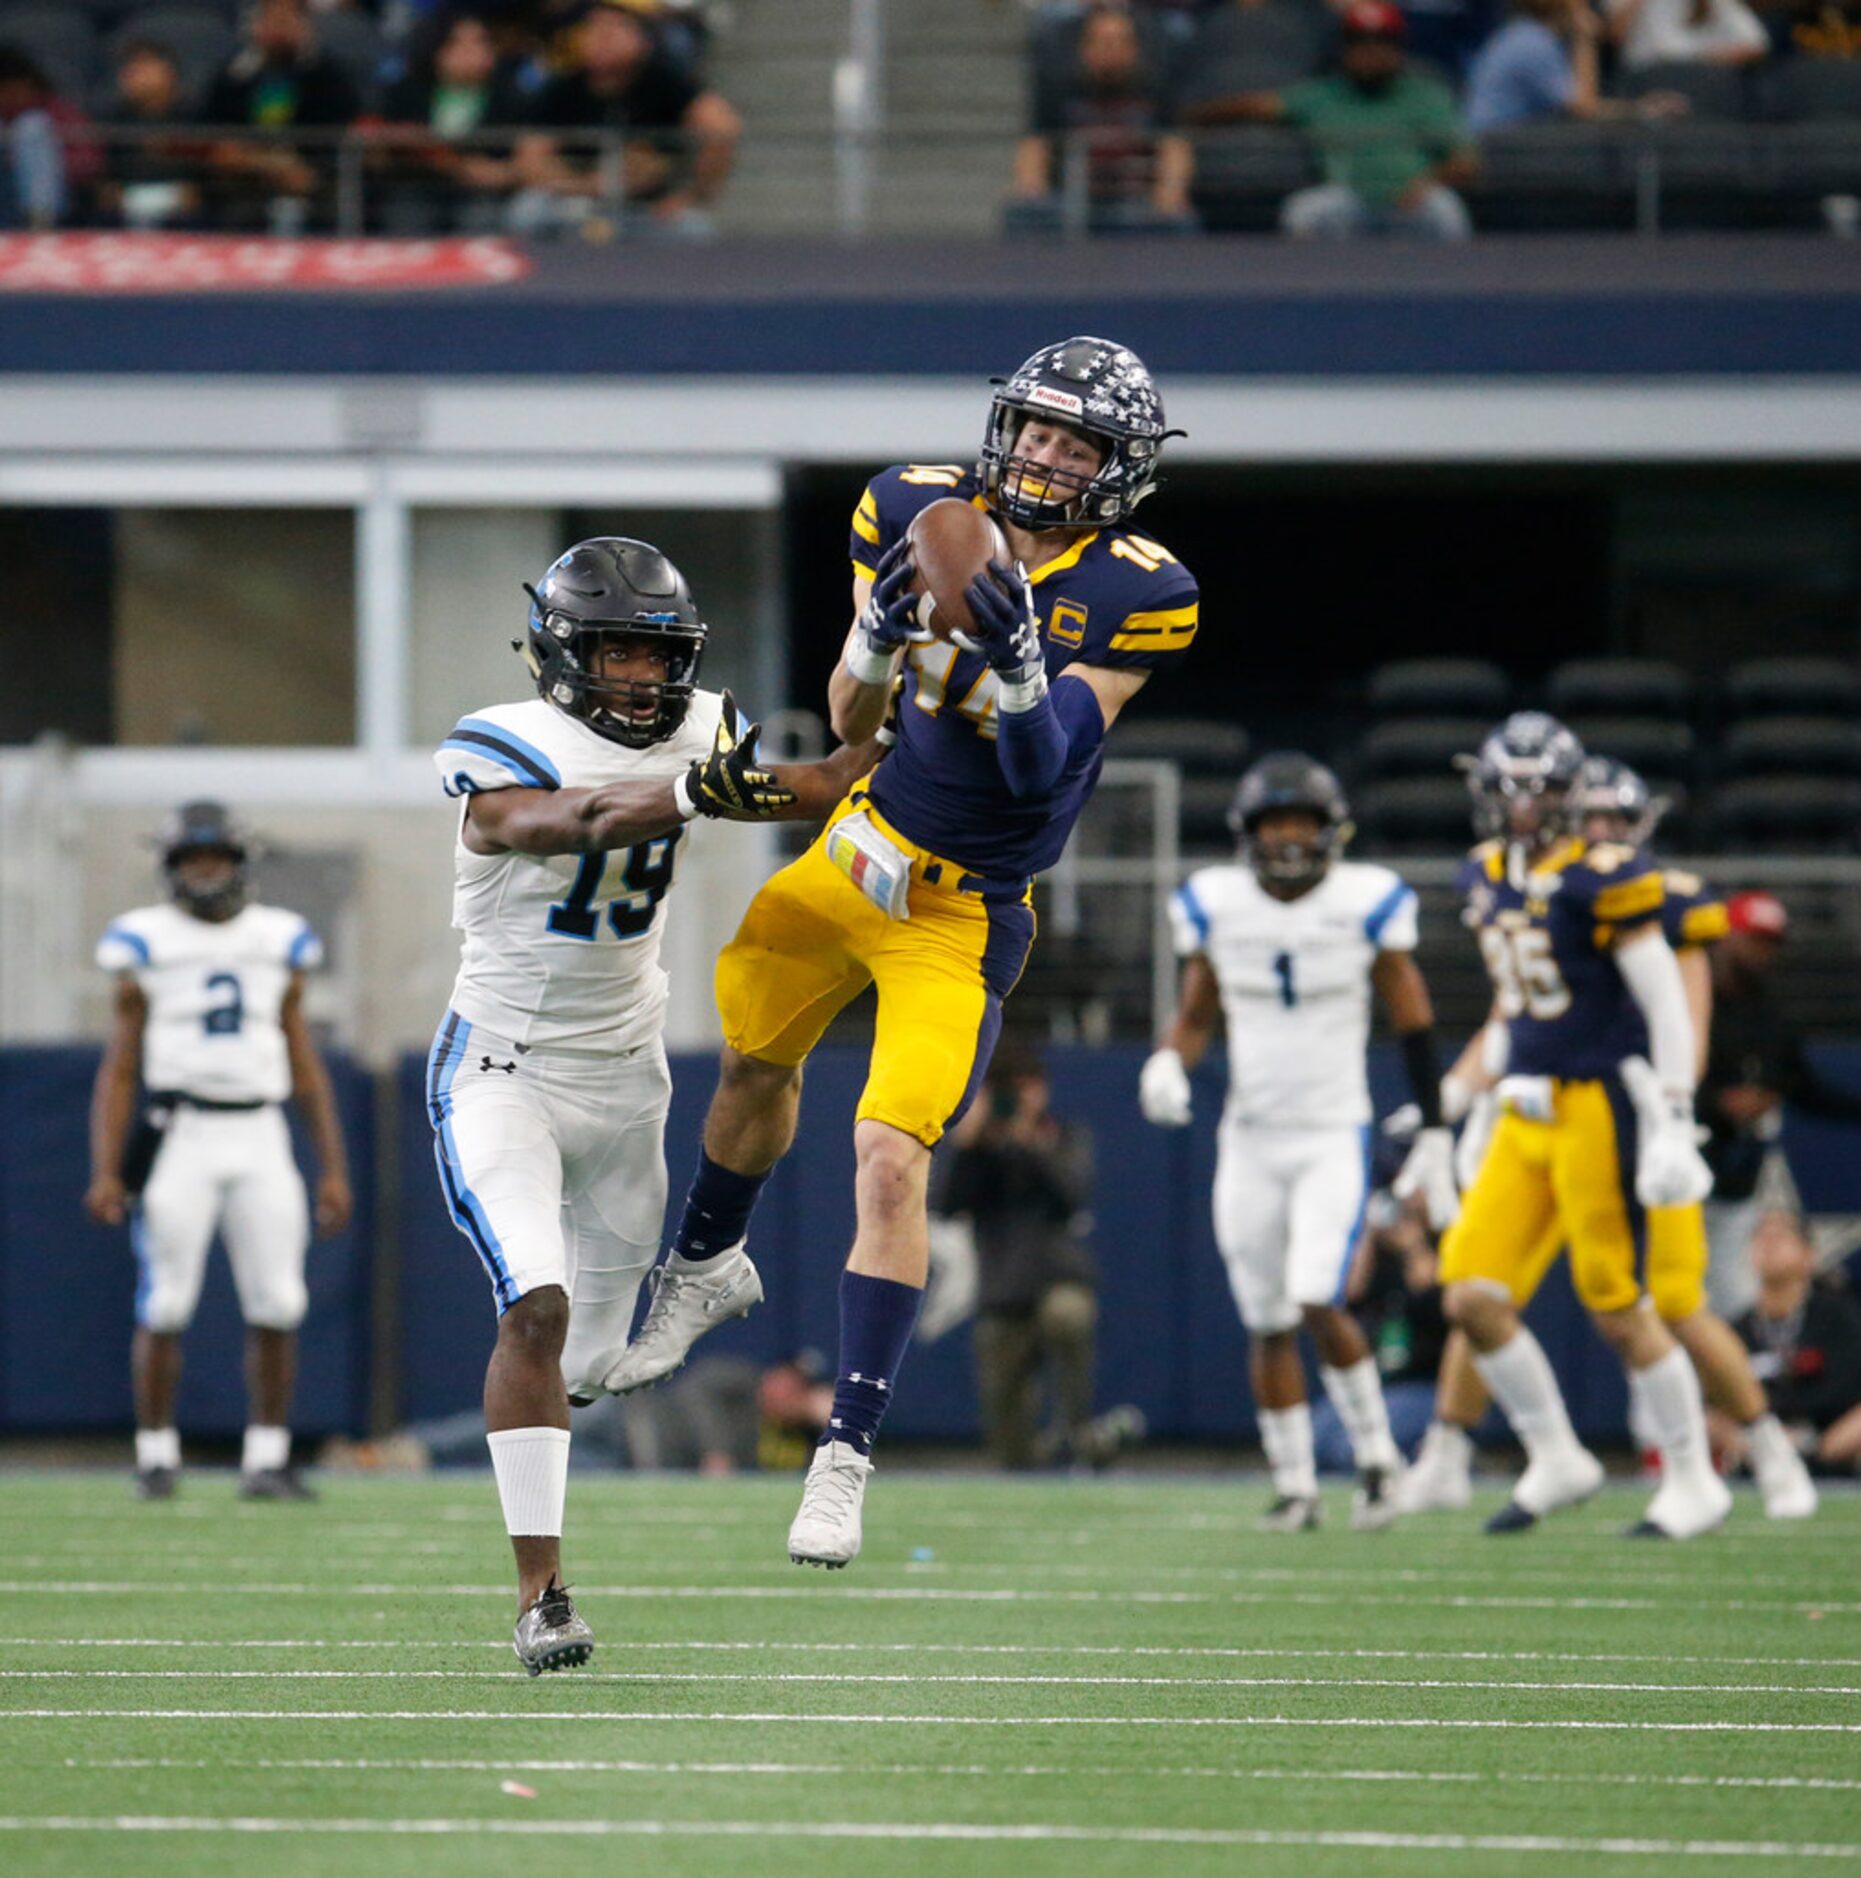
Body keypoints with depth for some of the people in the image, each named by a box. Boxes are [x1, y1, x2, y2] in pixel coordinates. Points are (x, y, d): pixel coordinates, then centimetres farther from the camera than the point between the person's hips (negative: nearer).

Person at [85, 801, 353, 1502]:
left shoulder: (277, 944, 12)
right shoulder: (147, 947, 3)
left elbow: (306, 1067, 14)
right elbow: (118, 1070, 3)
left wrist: (333, 1169, 8)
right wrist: (105, 1172, -6)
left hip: (260, 1140, 3)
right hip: (178, 1133, -3)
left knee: (276, 1305, -3)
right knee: (164, 1307, -4)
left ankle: (266, 1461, 5)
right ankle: (156, 1456, 7)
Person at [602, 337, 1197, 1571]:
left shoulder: (1133, 596, -16)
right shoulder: (923, 512, -5)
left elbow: (1042, 772, -19)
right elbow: (851, 724, 0)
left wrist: (1020, 667, -37)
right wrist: (880, 636, -21)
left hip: (962, 913, -5)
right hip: (860, 847, 5)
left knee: (891, 1164, -15)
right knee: (757, 1058, 24)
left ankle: (849, 1455, -9)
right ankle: (707, 1266, 55)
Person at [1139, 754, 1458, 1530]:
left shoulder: (1367, 903, -7)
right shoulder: (1215, 906, 1)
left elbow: (1413, 1025, 0)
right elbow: (1195, 1016, 12)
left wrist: (1434, 1135, -1)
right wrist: (1166, 1066, -10)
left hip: (1335, 1138, -3)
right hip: (1250, 1143, 3)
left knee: (1317, 1305, -18)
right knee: (1267, 1325, 5)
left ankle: (1375, 1452, 2)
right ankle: (1294, 1486, 17)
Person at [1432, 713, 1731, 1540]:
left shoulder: (1601, 876, -12)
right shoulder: (1486, 878, 10)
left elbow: (1666, 1002, -11)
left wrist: (1673, 1126, -14)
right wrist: (1488, 1096, 22)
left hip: (1601, 1104, -7)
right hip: (1526, 1114, 7)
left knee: (1617, 1308, -3)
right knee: (1473, 1298, 0)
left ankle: (1694, 1481, 11)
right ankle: (1555, 1461, 16)